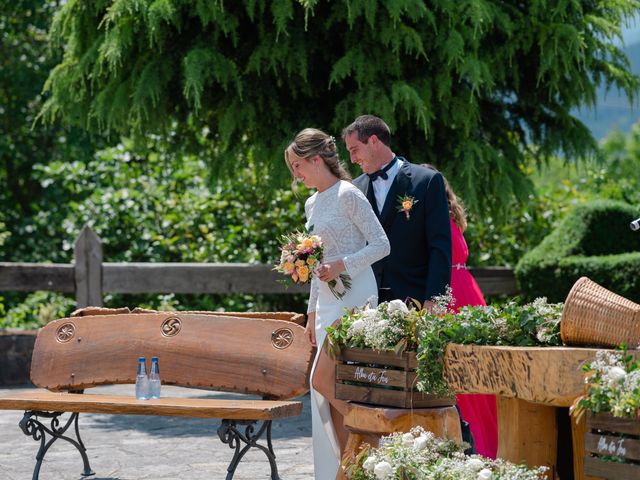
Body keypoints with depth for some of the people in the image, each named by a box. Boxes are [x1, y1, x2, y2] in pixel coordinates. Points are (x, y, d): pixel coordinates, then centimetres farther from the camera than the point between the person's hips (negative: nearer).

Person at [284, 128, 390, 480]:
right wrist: (312, 312, 20)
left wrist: (342, 265, -21)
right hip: (328, 302, 9)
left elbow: (381, 245, -12)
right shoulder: (312, 203, 16)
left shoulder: (348, 195, -9)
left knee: (323, 379, -15)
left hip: (353, 296, -9)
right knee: (331, 387, 5)